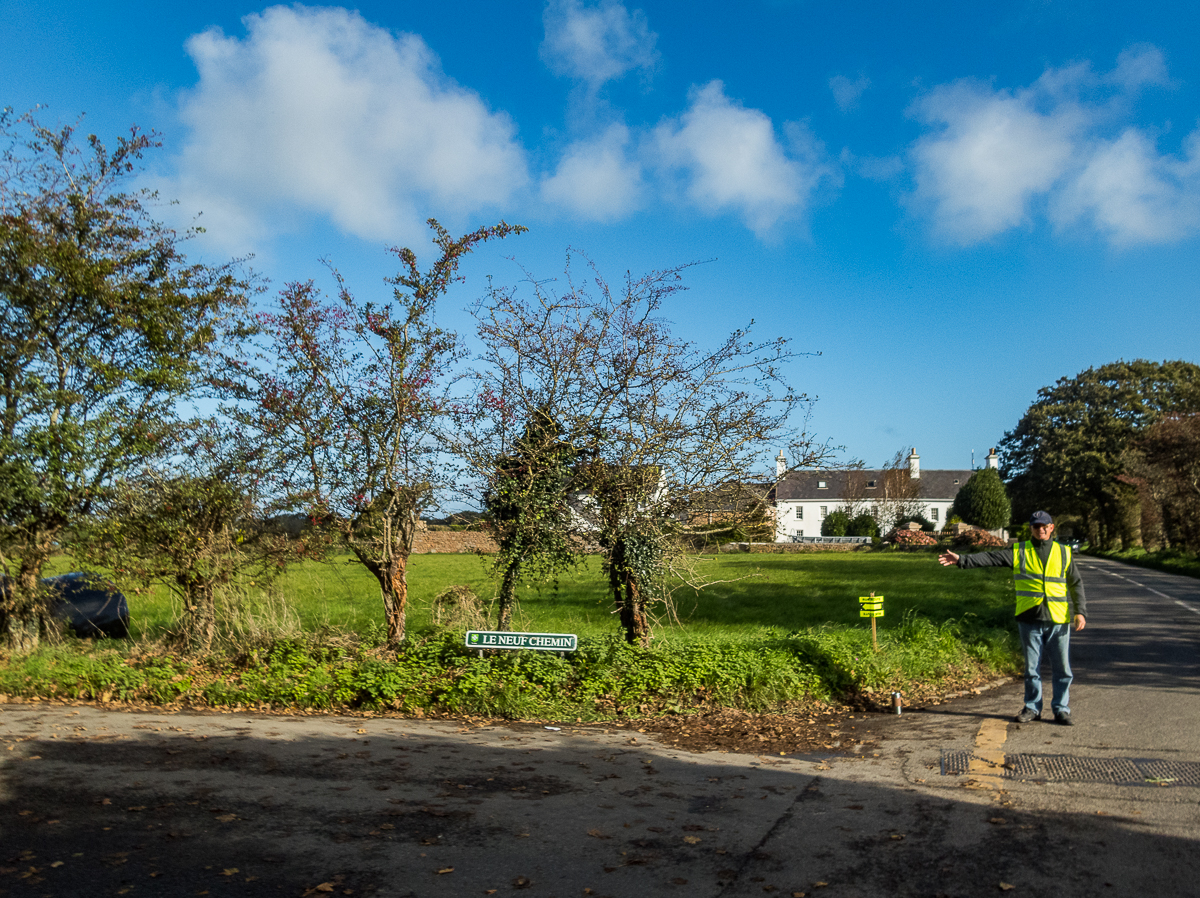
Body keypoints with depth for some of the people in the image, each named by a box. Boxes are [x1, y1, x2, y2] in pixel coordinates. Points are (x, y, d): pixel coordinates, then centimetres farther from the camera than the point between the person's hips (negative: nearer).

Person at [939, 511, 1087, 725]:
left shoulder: (1064, 553, 8)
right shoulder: (1018, 552, 5)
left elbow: (1076, 584, 9)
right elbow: (990, 558, -3)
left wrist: (1080, 611, -1)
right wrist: (961, 560, -14)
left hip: (1058, 620, 0)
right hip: (1029, 619, 0)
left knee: (1062, 668, 3)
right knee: (1031, 667, 8)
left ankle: (1061, 709, 16)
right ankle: (1032, 708, 20)